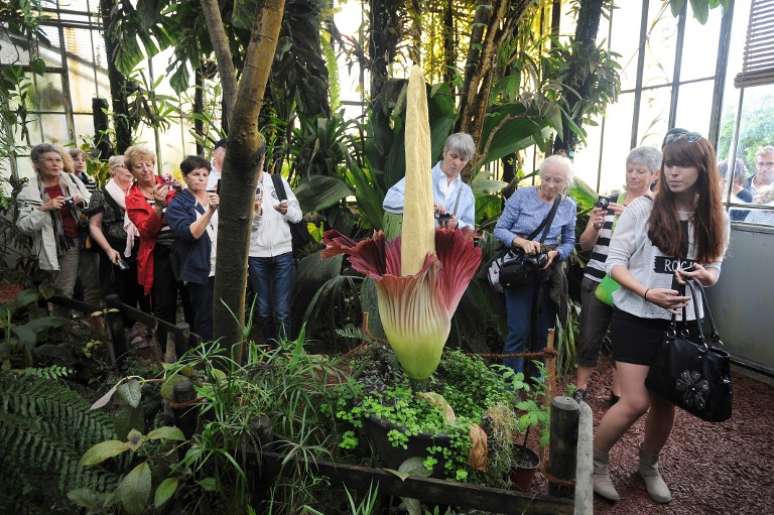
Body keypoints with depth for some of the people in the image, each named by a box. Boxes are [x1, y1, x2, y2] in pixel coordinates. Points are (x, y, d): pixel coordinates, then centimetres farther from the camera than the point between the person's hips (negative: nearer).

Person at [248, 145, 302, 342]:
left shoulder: (279, 182, 4)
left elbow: (298, 215, 6)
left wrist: (287, 210, -14)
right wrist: (255, 213, -23)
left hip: (282, 252, 0)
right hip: (256, 254, 0)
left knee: (282, 310, -4)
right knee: (264, 309, 9)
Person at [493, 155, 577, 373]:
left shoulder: (569, 206, 3)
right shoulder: (522, 195, -7)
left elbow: (569, 242, 7)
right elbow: (499, 229, -8)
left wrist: (555, 253, -15)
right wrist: (522, 242, -25)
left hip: (549, 273, 4)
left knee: (543, 331, 13)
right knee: (520, 330, -6)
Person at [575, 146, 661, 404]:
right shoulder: (609, 201, 7)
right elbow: (585, 244, 8)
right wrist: (594, 226, -12)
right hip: (596, 281, 2)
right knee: (589, 338, 6)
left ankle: (618, 392, 24)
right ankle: (580, 387, 22)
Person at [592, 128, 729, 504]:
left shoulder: (715, 219, 3)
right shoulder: (642, 208, -9)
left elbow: (713, 270, 11)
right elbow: (614, 263, -9)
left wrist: (704, 275, -13)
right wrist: (648, 293, -23)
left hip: (683, 322, 4)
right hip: (636, 319, -4)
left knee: (665, 402, 14)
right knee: (635, 402, -6)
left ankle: (649, 466, 40)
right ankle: (595, 461, 20)